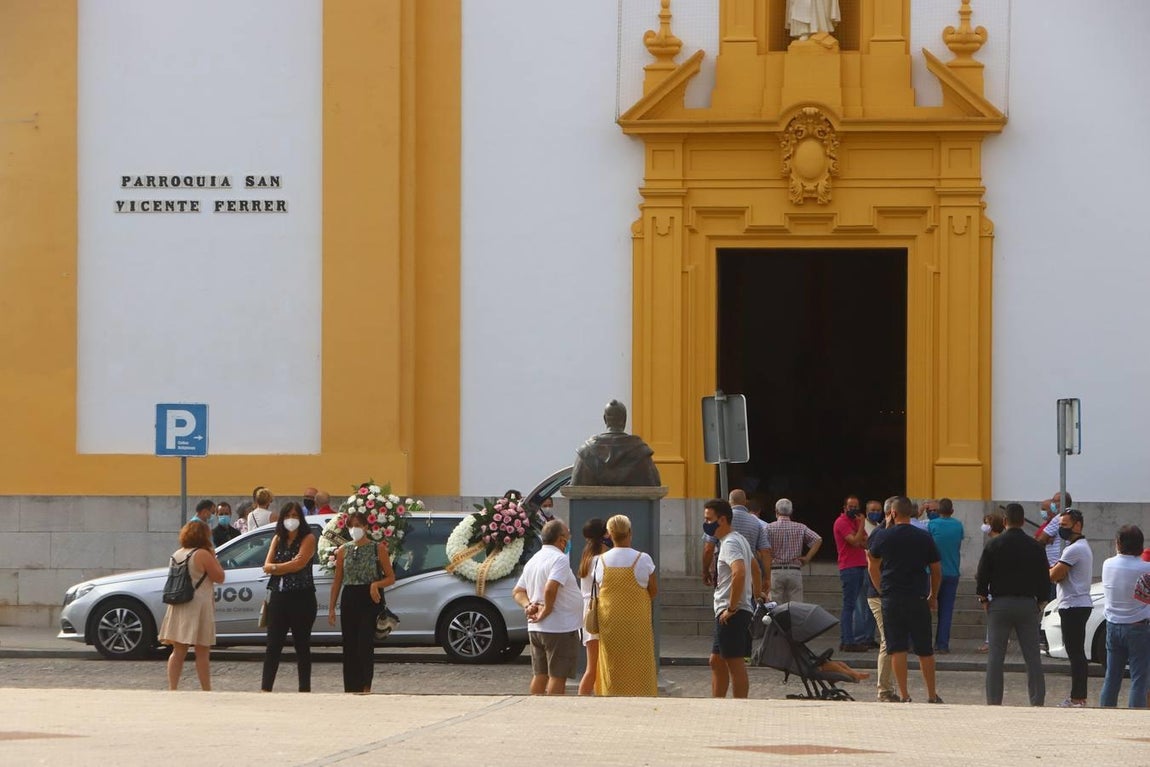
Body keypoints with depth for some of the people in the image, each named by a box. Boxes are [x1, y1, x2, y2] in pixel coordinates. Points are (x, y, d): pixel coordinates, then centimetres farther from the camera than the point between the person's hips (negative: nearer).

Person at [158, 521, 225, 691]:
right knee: (202, 653, 0)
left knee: (178, 651, 7)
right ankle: (206, 691, 3)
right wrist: (214, 558, 4)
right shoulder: (203, 555, -11)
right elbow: (219, 577, -7)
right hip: (199, 606, -6)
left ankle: (172, 689, 1)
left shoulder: (177, 554, 8)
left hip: (178, 608, 6)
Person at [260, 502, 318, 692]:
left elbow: (300, 563, -15)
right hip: (279, 596, 4)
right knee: (273, 645, 0)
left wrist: (277, 567, -4)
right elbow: (267, 567, 4)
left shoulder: (308, 539, -1)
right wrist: (289, 565, -11)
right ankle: (265, 689, -3)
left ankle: (304, 689, 8)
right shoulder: (278, 539, 14)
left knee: (302, 645, 3)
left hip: (301, 598, -4)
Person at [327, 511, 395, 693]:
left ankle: (366, 687, -11)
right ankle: (351, 688, 9)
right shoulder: (344, 550, 10)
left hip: (370, 599, -4)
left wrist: (376, 584, -18)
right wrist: (332, 608, 8)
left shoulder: (378, 548, 0)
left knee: (365, 643, -15)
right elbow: (337, 581, 12)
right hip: (349, 600, 4)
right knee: (349, 646, 4)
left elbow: (391, 577, 2)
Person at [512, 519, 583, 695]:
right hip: (560, 628, -9)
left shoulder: (533, 560, 15)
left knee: (540, 674, 13)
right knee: (558, 676, -5)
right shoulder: (559, 559, -15)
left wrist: (528, 606, 0)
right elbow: (550, 589, -29)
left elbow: (518, 592, 16)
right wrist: (547, 610, -14)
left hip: (535, 628, 9)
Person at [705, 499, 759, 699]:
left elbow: (739, 573, -31)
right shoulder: (740, 540, 18)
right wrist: (755, 598, 26)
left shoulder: (730, 543, -16)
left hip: (731, 614, -11)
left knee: (735, 664, -7)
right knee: (716, 662, 16)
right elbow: (755, 570, 28)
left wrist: (732, 608, -25)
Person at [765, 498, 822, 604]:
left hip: (775, 571, -1)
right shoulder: (800, 528, 4)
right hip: (795, 571, 1)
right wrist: (807, 558, 1)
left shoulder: (770, 528, -2)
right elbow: (818, 540, -4)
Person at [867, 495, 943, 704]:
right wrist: (933, 596, 20)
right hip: (918, 598, 0)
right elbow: (936, 570, 7)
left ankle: (904, 695, -3)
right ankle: (931, 695, 13)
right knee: (924, 649, 8)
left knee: (897, 648, 1)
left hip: (892, 599, 0)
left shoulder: (883, 536, 1)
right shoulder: (924, 538, 0)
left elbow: (873, 566, 14)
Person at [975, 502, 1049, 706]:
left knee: (995, 657, 1)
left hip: (1000, 605, -2)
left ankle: (994, 701, -1)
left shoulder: (994, 545, -3)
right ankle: (1037, 700, 3)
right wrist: (1040, 602, 16)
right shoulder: (1035, 547, 3)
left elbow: (982, 576, -3)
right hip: (1028, 605, 2)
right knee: (1032, 657, 4)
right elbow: (1044, 579, 7)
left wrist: (984, 600, 9)